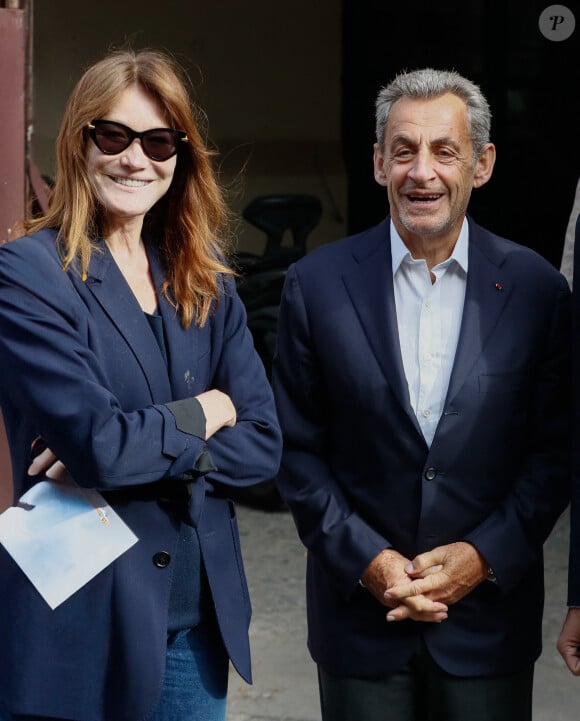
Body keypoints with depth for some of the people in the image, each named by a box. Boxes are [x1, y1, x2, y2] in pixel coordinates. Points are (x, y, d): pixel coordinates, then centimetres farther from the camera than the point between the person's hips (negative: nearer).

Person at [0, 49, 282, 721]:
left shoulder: (205, 283, 8)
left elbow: (263, 443, 1)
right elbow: (100, 446, -20)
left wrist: (132, 450, -14)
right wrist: (207, 411, -4)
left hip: (198, 621, 5)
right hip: (81, 623, -5)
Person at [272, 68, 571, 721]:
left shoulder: (536, 289, -3)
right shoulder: (318, 284, -3)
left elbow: (555, 452, 0)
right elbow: (297, 449, 0)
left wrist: (484, 557, -10)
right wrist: (366, 561, -9)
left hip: (490, 612, 0)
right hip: (361, 612, 0)